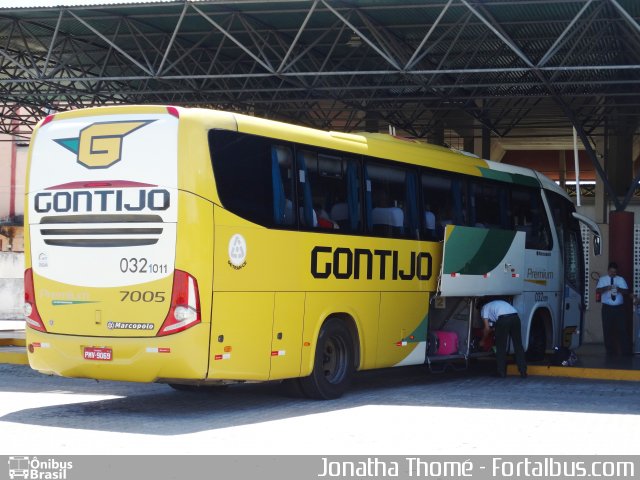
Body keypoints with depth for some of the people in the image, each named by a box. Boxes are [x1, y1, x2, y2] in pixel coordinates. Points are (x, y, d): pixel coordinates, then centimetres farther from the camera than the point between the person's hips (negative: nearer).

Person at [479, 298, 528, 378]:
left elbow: (487, 328, 15)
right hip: (515, 317, 5)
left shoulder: (484, 308, 21)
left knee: (501, 347, 8)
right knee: (518, 345, 11)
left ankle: (502, 372, 10)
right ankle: (523, 372, 10)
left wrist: (483, 341, 28)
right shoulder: (499, 303, 39)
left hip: (503, 319, -5)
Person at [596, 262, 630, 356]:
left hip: (619, 308, 0)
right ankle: (610, 351, 12)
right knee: (607, 329, 2)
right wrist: (605, 288, -21)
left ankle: (625, 351, 0)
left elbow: (626, 291, 3)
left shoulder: (621, 279, 9)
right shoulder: (602, 279, 7)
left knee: (622, 328, -3)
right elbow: (597, 290, -4)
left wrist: (619, 289, -16)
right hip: (607, 308, 0)